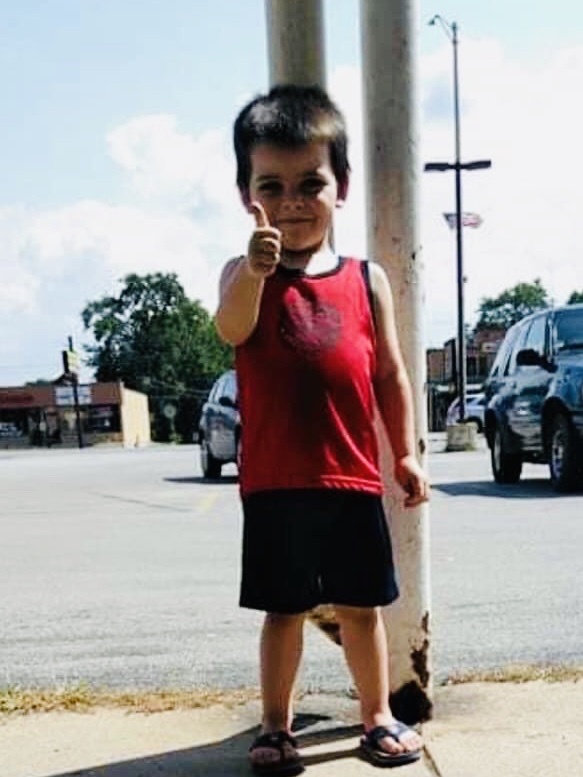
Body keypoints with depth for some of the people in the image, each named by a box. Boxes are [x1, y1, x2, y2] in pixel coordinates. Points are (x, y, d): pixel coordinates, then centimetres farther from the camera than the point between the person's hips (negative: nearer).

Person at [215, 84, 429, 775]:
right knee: (284, 611, 10)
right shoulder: (246, 275, -3)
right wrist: (256, 271, -45)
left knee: (360, 607, 13)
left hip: (352, 479, 2)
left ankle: (377, 717, 31)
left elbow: (389, 373, 8)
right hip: (274, 484, -1)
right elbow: (232, 329, -25)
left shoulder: (367, 280, 3)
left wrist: (406, 453, 5)